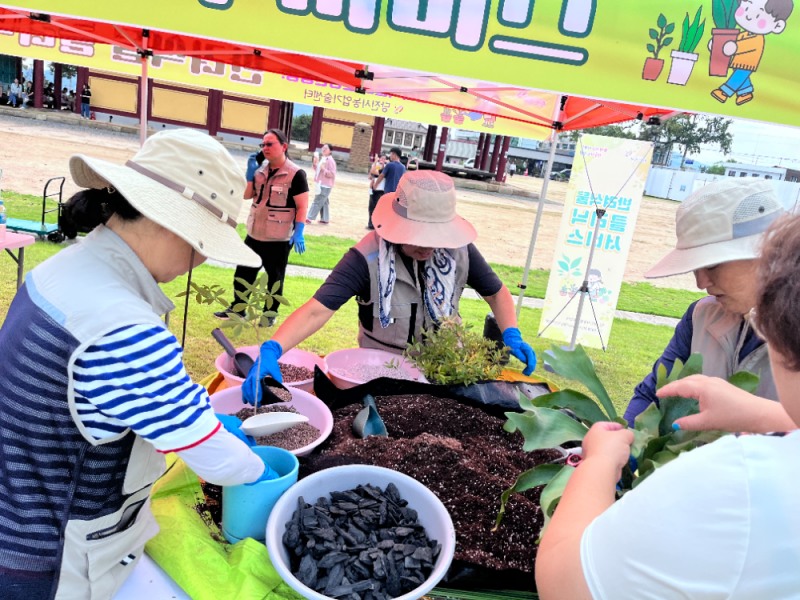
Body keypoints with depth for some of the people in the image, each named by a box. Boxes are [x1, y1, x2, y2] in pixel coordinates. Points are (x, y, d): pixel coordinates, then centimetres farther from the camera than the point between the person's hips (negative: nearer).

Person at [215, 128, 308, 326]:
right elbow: (247, 195, 11)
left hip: (279, 238, -6)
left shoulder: (296, 174, -12)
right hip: (254, 234, 7)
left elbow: (302, 206, -13)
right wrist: (250, 172, -3)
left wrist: (298, 233, -21)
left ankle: (270, 314, 22)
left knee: (274, 278, 8)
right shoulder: (260, 170, 8)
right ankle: (237, 308, 28)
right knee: (243, 272, 13)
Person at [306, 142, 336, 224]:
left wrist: (323, 169, -25)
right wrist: (315, 164, 4)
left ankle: (310, 217, -5)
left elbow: (332, 174, -18)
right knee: (324, 202, 13)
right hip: (321, 184, 9)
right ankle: (325, 219, 20)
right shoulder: (323, 159, 13)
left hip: (325, 186, -9)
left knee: (317, 201, -7)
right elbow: (317, 170, 22)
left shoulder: (330, 161, -14)